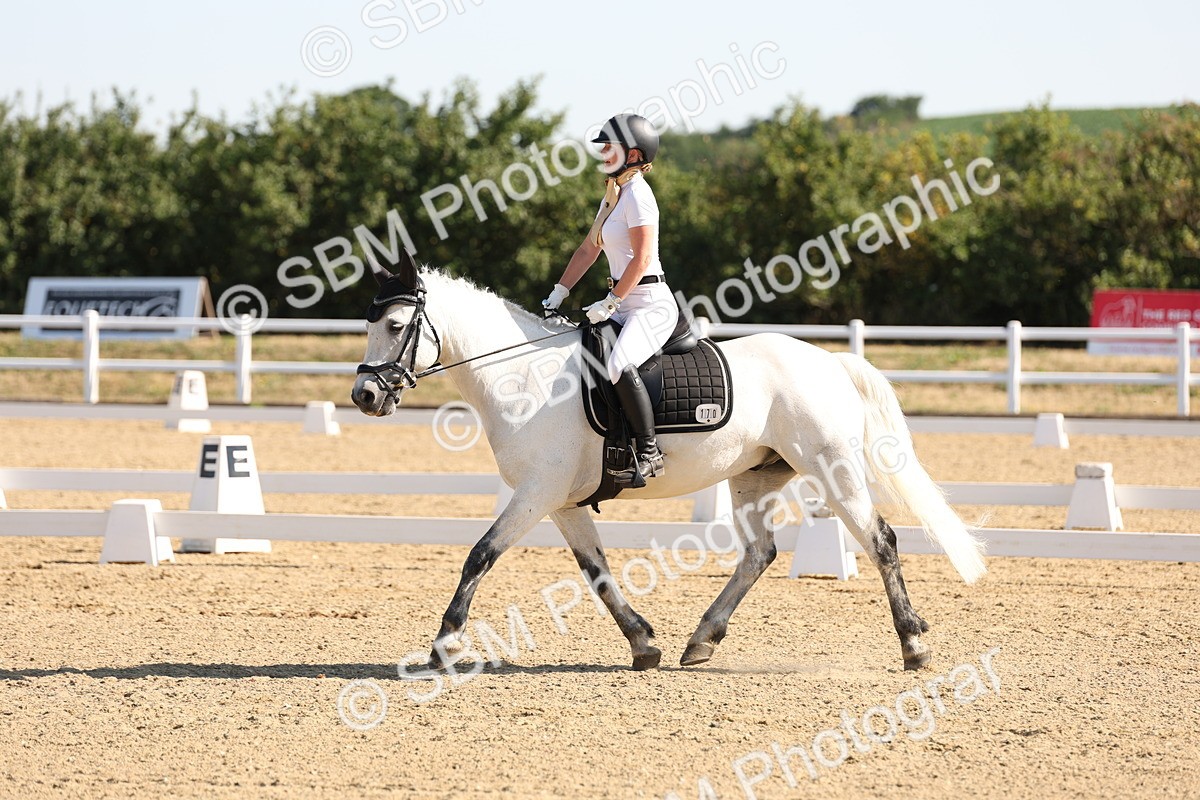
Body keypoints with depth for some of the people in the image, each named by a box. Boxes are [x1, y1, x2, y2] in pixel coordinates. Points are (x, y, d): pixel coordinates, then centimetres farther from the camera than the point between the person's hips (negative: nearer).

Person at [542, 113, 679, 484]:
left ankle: (649, 453, -25)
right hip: (625, 305, 11)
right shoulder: (613, 195, 16)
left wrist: (610, 303, -18)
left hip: (652, 304, -11)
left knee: (619, 365, -32)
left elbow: (642, 259, -19)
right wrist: (558, 294, 12)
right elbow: (588, 250, 20)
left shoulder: (637, 195, -13)